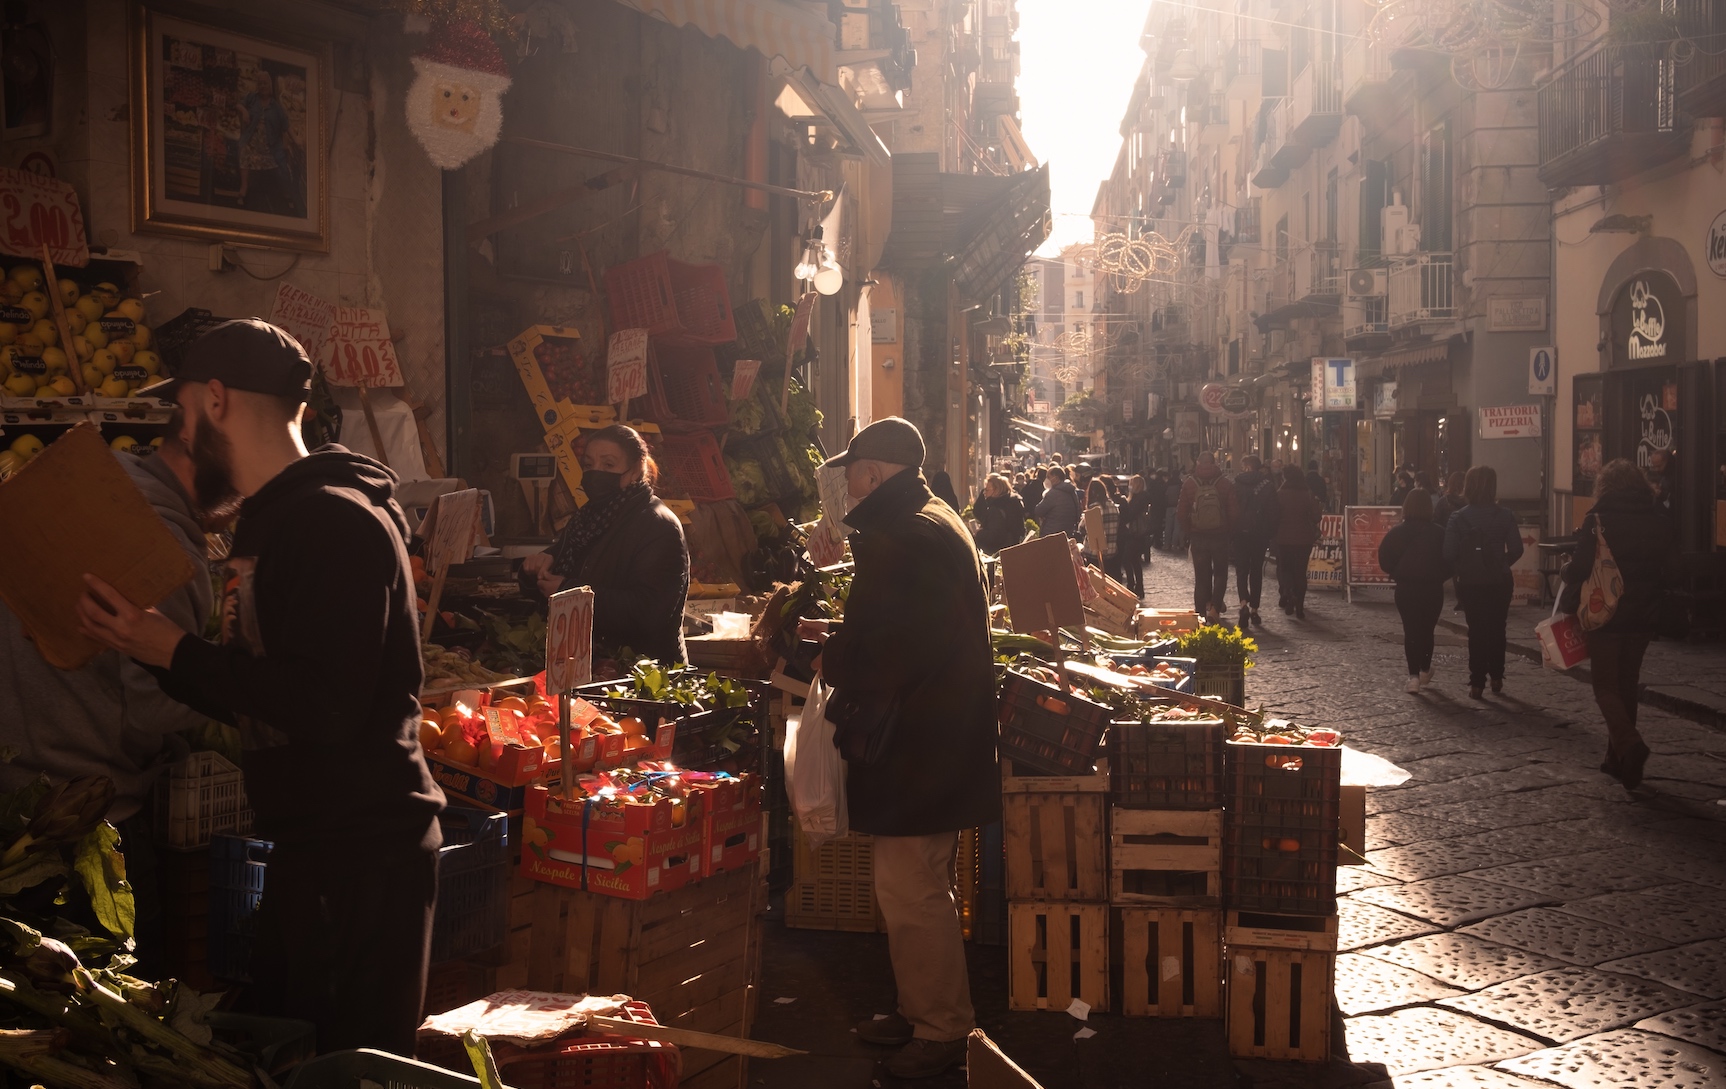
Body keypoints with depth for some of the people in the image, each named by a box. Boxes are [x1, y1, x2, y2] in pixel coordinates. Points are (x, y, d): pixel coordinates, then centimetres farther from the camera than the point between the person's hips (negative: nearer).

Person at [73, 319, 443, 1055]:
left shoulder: (334, 523, -18)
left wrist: (178, 653, -18)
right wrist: (151, 650, 10)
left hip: (363, 861, -10)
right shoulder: (275, 520, 14)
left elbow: (324, 710, -26)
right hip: (309, 849, 10)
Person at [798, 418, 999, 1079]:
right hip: (938, 743, 11)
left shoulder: (902, 537, -20)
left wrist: (826, 658, -4)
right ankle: (922, 1011, 32)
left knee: (911, 894, -2)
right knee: (914, 890, 20)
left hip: (915, 746, -11)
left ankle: (942, 1031, 9)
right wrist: (838, 634, 17)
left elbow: (874, 658, -23)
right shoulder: (937, 523, 15)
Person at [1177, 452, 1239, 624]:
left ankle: (1201, 613, 11)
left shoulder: (1189, 484, -2)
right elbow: (1234, 513, -7)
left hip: (1198, 537, 1)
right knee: (1220, 574, 12)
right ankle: (1214, 608, -4)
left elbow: (1181, 513, -1)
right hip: (1220, 537, -1)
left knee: (1201, 577, 10)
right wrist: (1230, 533, 6)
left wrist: (1188, 533, 9)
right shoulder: (1226, 484, -5)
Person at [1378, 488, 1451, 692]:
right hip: (1432, 589, 1)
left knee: (1410, 631, 5)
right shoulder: (1439, 533, -7)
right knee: (1427, 631, 17)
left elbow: (1384, 560, -6)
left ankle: (1414, 675, -7)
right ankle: (1425, 670, 27)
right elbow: (1448, 561, -3)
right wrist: (1439, 577, 13)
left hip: (1406, 589, -1)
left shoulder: (1397, 532, -7)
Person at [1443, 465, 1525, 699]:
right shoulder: (1505, 516, -6)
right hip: (1500, 582, 1)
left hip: (1470, 583, -1)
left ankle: (1477, 682, 5)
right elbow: (1516, 550, -6)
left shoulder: (1458, 518, -9)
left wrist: (1462, 570, 5)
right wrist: (1501, 564, 11)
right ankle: (1496, 677, 20)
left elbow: (1449, 554, -13)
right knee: (1497, 628, 15)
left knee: (1476, 630, 7)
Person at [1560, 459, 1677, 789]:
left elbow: (1579, 570, -17)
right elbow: (1669, 568, 9)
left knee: (1605, 685, 3)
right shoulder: (1659, 521, 3)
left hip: (1605, 617, -5)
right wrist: (1653, 602, 19)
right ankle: (1619, 759, 21)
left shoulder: (1598, 521, -13)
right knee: (1627, 684, 16)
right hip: (1643, 619, 5)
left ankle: (1630, 744, -20)